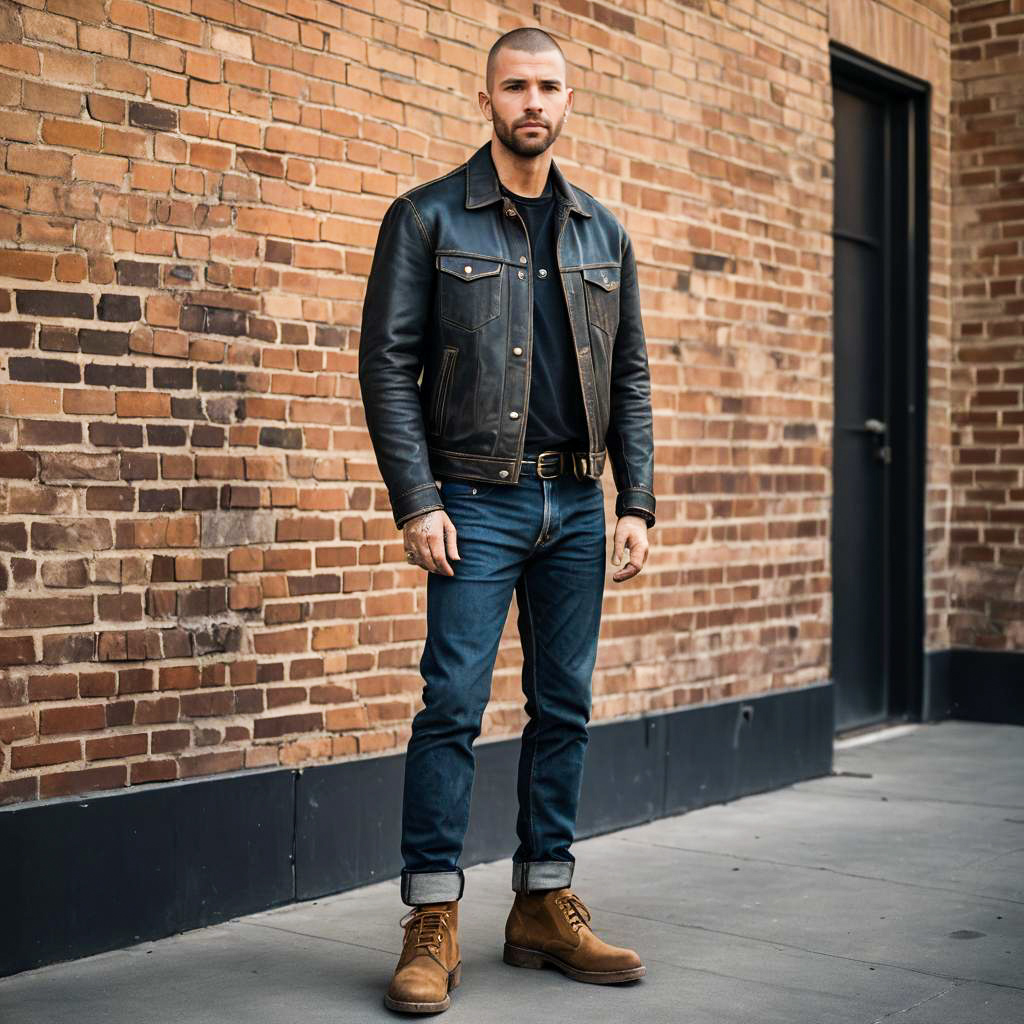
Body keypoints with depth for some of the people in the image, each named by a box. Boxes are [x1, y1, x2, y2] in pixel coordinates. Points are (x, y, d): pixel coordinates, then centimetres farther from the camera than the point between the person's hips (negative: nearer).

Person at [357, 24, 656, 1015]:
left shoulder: (603, 233, 13)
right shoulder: (427, 218, 1)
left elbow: (631, 378, 14)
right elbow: (388, 364, -4)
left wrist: (635, 503, 5)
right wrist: (417, 503, -12)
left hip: (578, 503, 4)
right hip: (476, 499, -4)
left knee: (564, 706, 8)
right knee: (453, 703, -7)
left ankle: (545, 906, 19)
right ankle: (432, 923, 2)